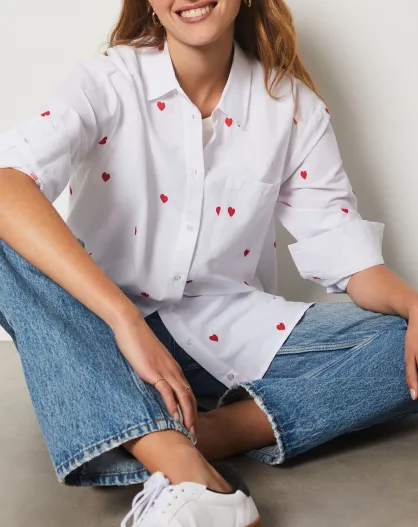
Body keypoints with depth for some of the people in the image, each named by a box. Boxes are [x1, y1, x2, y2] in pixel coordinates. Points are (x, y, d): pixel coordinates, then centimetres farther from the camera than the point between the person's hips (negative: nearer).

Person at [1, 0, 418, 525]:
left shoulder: (293, 106, -1)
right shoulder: (107, 82, -9)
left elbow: (341, 250, -1)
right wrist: (126, 320, -38)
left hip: (227, 336, 2)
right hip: (105, 333, -1)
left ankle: (196, 438, -28)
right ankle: (180, 465, -41)